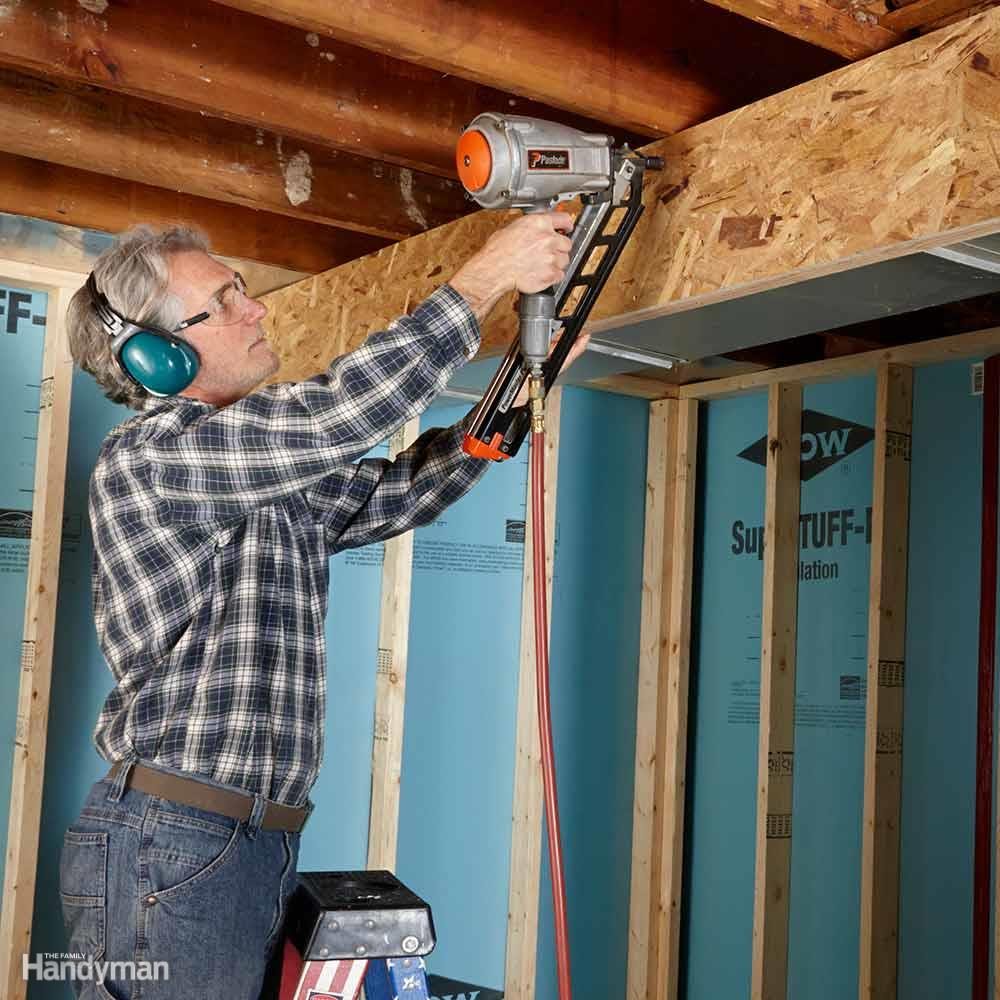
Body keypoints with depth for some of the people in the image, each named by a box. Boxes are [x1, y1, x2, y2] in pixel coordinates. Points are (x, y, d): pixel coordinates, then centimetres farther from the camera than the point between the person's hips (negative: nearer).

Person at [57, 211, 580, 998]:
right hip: (173, 845, -8)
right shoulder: (149, 454, -12)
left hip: (261, 842, 8)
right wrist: (485, 279, -15)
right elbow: (340, 414, -21)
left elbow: (395, 492, 21)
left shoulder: (277, 474, 16)